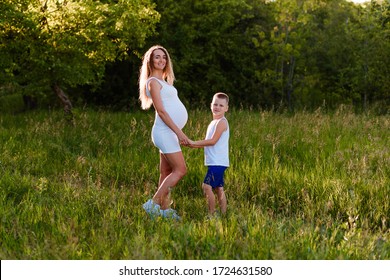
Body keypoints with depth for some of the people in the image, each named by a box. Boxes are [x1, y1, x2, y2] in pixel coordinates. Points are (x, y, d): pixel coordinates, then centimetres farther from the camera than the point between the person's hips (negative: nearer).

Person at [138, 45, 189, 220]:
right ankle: (153, 204, -11)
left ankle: (165, 209, 9)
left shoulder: (163, 81, 21)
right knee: (180, 170, -12)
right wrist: (179, 132, -18)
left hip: (170, 132, 9)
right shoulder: (153, 82, -7)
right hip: (165, 132, -9)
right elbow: (161, 111, -15)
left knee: (167, 172, 7)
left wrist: (178, 132, 17)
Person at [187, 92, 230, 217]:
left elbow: (212, 141, -18)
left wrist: (194, 143, -13)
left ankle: (211, 214, -10)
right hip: (216, 163, 10)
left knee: (207, 186, -13)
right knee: (218, 188, 12)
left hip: (217, 162, -10)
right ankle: (223, 213, 17)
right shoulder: (213, 122, 19)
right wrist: (192, 145, 9)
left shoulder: (222, 122, -11)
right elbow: (209, 143, 19)